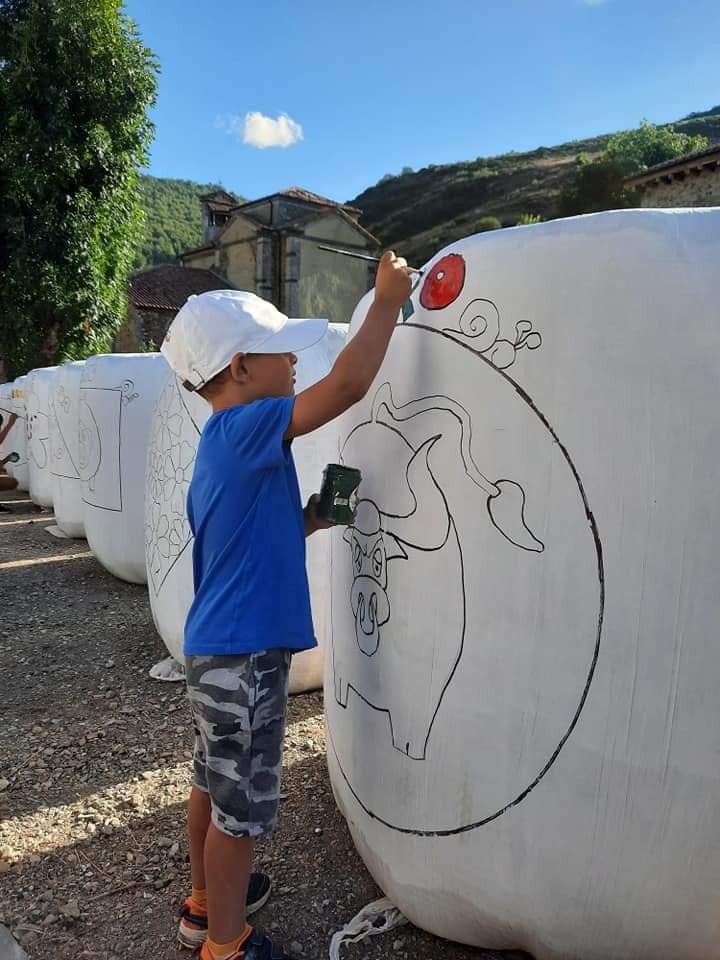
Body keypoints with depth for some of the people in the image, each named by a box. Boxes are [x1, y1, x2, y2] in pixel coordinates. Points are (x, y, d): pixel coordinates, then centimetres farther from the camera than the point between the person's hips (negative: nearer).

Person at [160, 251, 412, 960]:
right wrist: (387, 300, -14)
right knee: (240, 808, 9)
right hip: (243, 652, -10)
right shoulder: (247, 429, -18)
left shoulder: (221, 443, 11)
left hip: (215, 645, 10)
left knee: (213, 784, 25)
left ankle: (205, 902, 45)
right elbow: (347, 384, -27)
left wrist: (306, 521, 6)